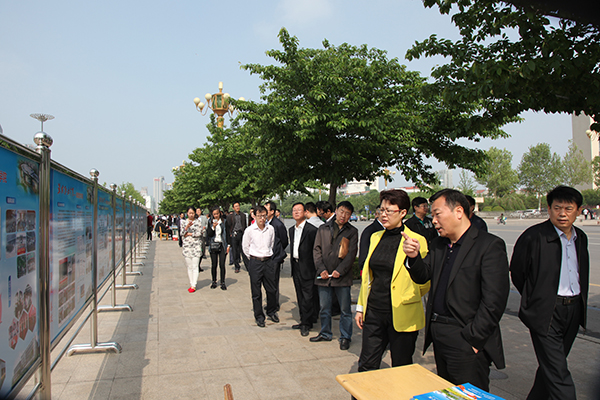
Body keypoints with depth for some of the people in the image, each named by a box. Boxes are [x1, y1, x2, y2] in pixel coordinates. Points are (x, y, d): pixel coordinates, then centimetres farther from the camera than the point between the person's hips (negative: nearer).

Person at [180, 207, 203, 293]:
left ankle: (193, 286, -3)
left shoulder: (197, 222, 4)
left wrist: (189, 234, -6)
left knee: (194, 266, -5)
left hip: (196, 246, -2)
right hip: (186, 246, 2)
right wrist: (187, 227, -16)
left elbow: (200, 233, -3)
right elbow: (181, 234, -1)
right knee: (189, 267, 6)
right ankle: (191, 284, 14)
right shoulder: (183, 222, 8)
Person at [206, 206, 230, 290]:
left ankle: (223, 282, 6)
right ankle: (214, 281, 19)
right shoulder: (210, 222, 5)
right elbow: (208, 234, 0)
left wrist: (228, 245, 0)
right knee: (214, 265, 5)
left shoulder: (224, 222, 2)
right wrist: (213, 227, -16)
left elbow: (227, 234, 5)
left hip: (222, 245, -1)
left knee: (222, 265, -3)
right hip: (213, 245, 1)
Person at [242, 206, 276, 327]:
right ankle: (259, 317, 18)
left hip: (268, 261, 2)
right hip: (255, 263, -2)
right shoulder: (249, 230, -7)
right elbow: (245, 247, 4)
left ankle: (271, 311, 30)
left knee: (271, 289, 9)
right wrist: (253, 259, 9)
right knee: (256, 292, 5)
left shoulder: (271, 229, 0)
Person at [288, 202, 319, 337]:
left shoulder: (311, 229, -13)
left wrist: (314, 267, -13)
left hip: (307, 268, -7)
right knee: (300, 297, 15)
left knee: (307, 297, -1)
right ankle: (303, 321, 26)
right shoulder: (291, 230, 12)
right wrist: (292, 263, 14)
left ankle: (306, 324, 11)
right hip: (295, 266, 7)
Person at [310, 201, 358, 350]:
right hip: (324, 276, 2)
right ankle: (325, 333, 30)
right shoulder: (323, 229, 9)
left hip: (342, 276, -2)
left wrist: (339, 271, -13)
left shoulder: (352, 231, 3)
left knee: (345, 309, 5)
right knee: (324, 308, 13)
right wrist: (321, 269, -6)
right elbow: (317, 250, 6)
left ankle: (345, 337, 20)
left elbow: (351, 254, -3)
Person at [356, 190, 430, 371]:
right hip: (374, 312, 5)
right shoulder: (375, 237, 9)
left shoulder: (416, 240, -8)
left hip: (402, 315, -4)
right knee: (366, 366, 8)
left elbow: (425, 282, -2)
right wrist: (360, 307, 13)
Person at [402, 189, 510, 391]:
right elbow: (422, 277, 6)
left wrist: (473, 339, -16)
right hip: (438, 335, 7)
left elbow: (494, 300, -16)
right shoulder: (438, 245, 12)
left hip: (465, 339, -7)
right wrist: (414, 257, -13)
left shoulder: (490, 245, -11)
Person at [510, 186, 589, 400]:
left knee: (551, 365, 18)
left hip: (574, 310, 6)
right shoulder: (533, 236, -12)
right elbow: (516, 272, -3)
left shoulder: (580, 238, 9)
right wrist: (535, 299, 4)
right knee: (558, 374, -7)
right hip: (547, 312, -6)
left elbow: (582, 275, 21)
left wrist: (580, 302, 13)